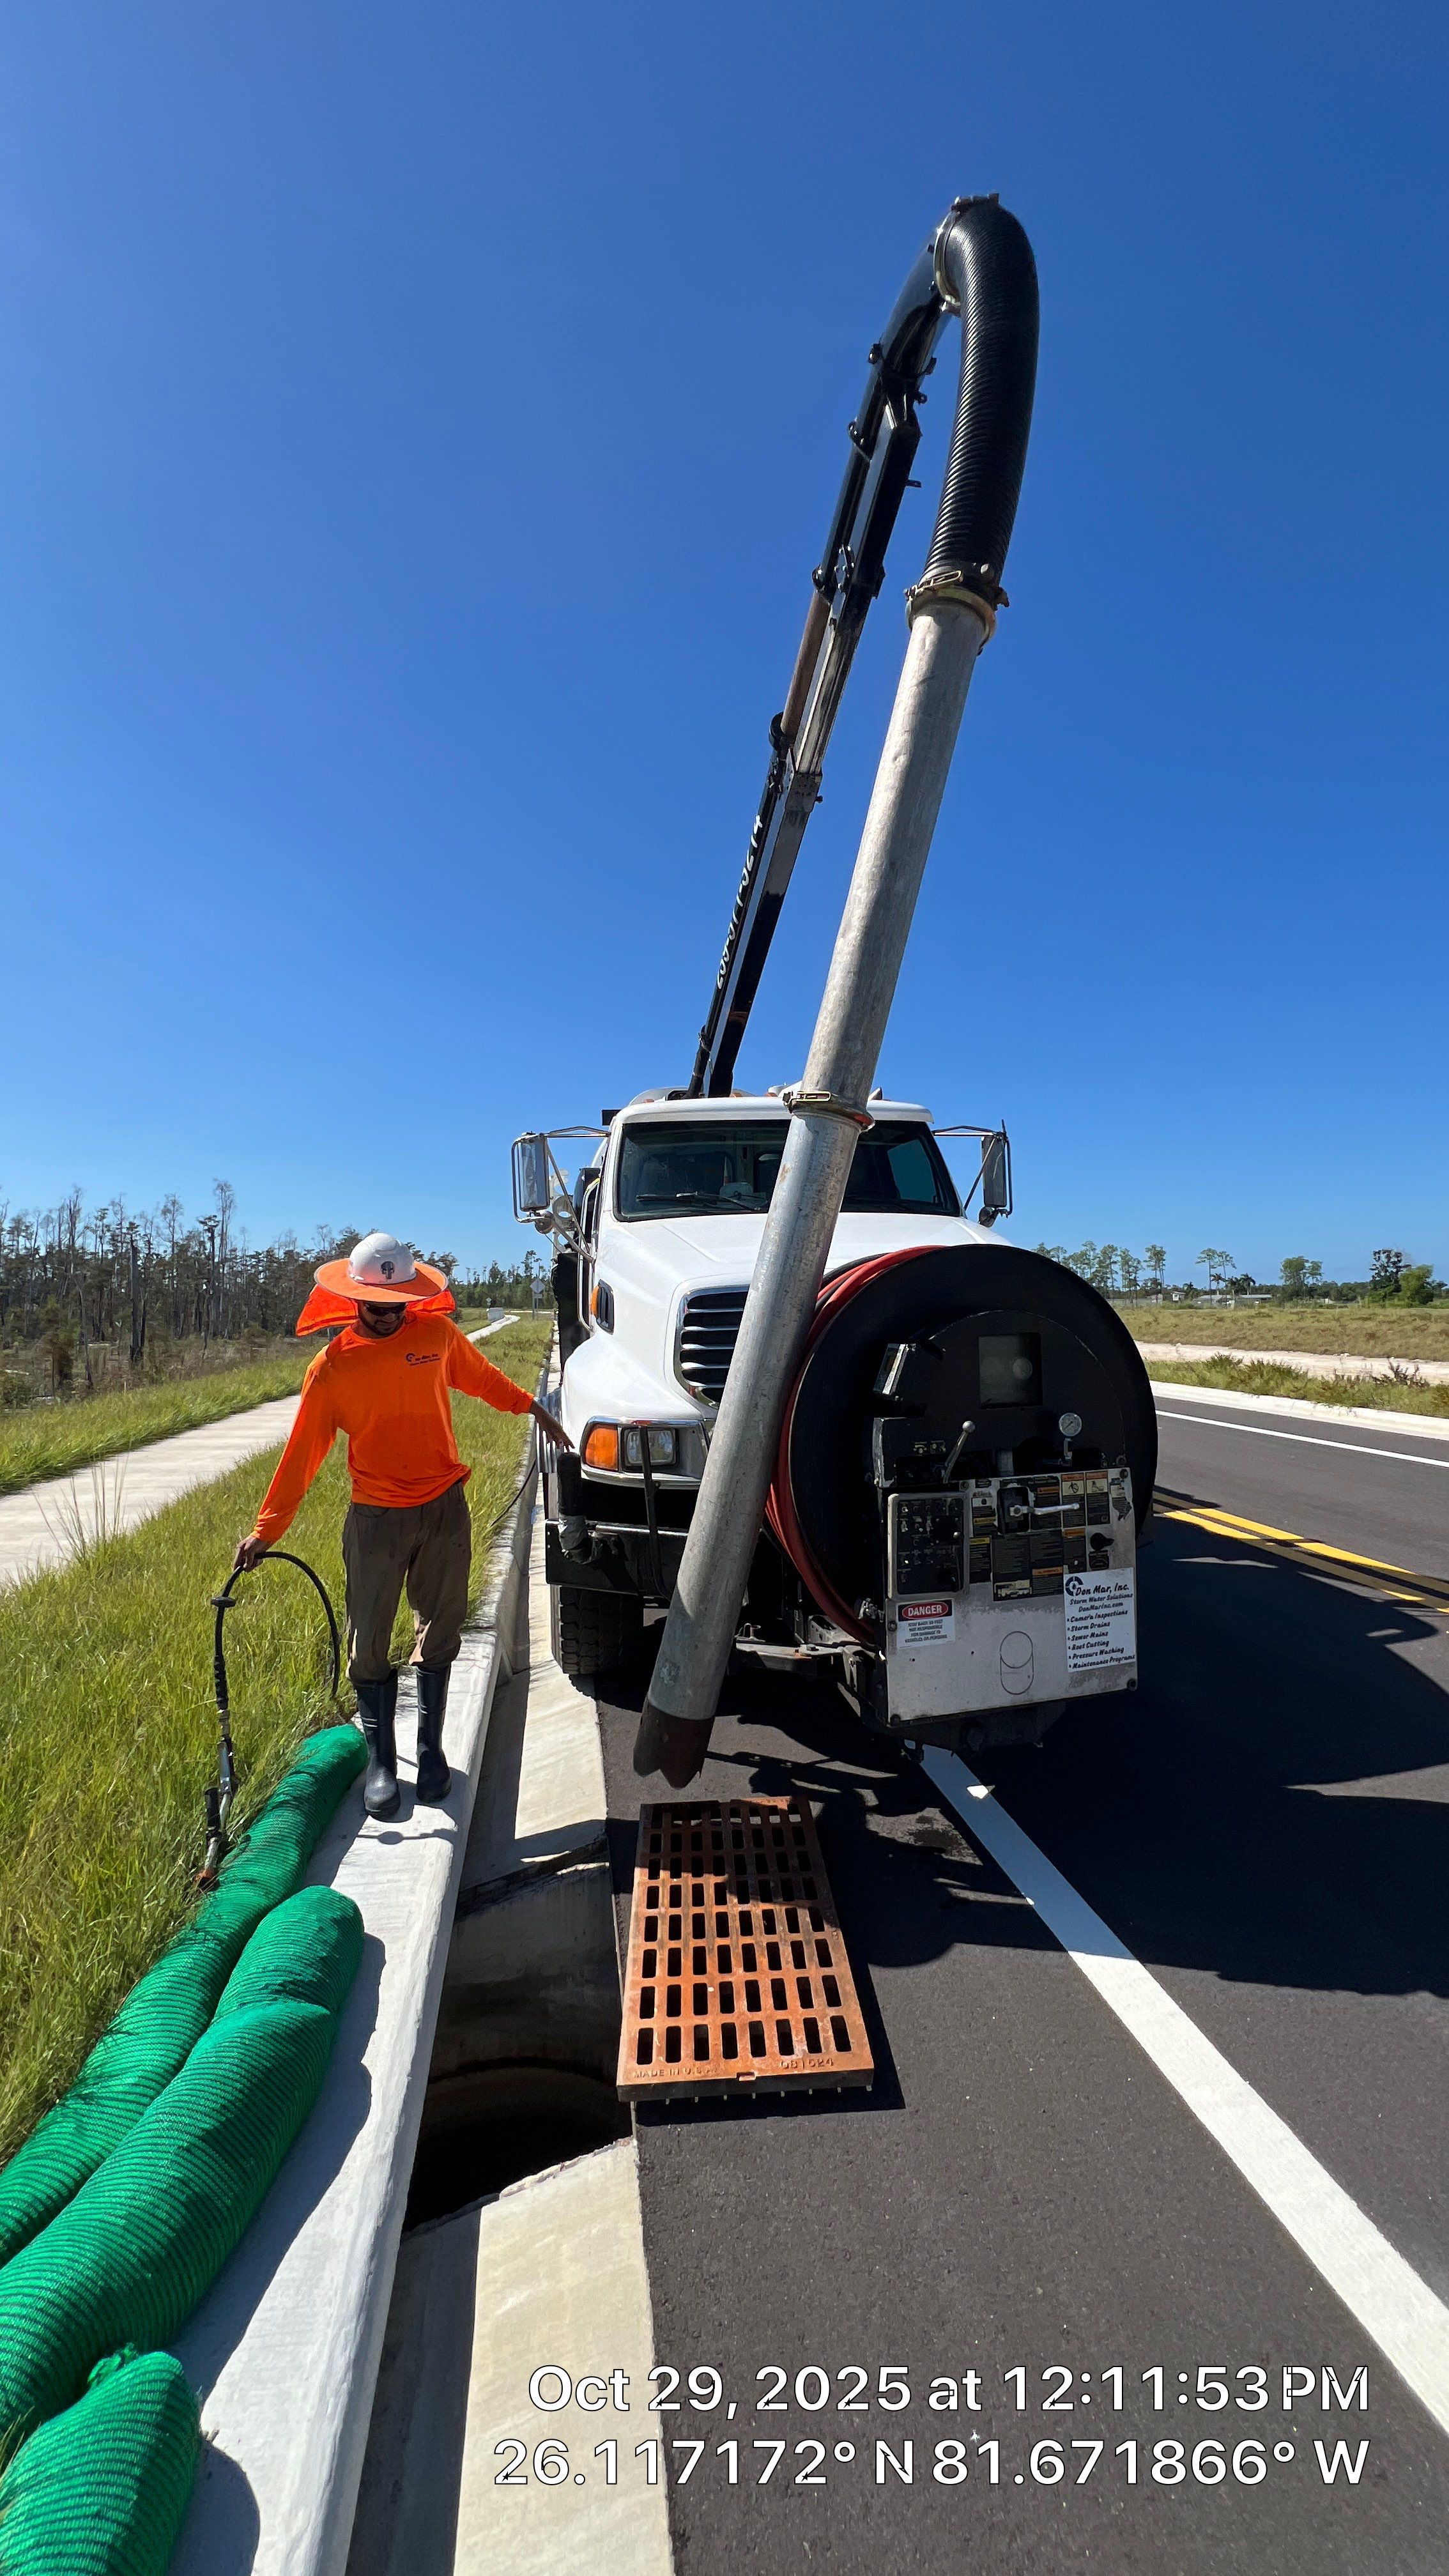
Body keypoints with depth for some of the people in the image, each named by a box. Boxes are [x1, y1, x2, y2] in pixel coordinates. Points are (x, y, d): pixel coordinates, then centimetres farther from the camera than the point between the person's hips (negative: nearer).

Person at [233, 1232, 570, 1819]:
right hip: (376, 1519, -1)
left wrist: (533, 1408, 20)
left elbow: (484, 1379, 15)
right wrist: (266, 1528, -4)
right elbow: (302, 1452, -3)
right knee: (370, 1644, 5)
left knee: (439, 1633, 12)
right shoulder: (332, 1367, -7)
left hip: (445, 1511, 2)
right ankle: (380, 1760, 22)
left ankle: (430, 1747, 28)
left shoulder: (438, 1335, -3)